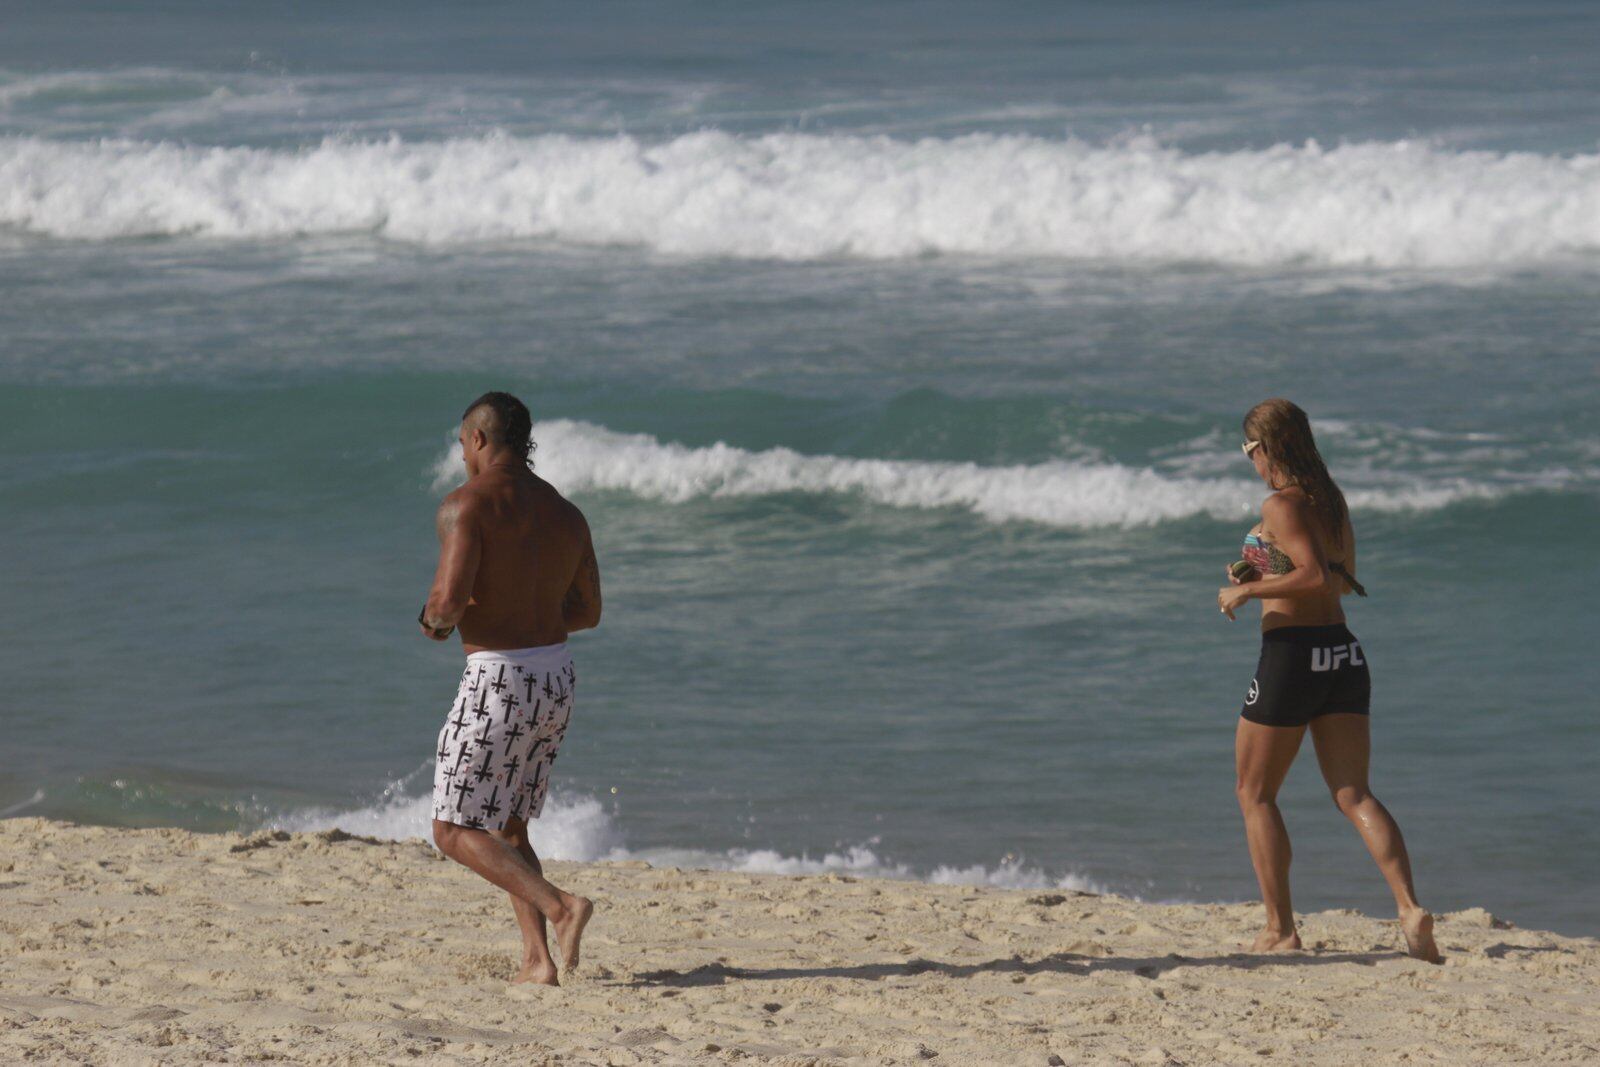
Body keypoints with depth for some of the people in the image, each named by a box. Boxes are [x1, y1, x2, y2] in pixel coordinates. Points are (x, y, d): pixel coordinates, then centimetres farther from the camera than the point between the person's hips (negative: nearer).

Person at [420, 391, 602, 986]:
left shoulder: (468, 506, -12)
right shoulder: (565, 514, 11)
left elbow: (450, 599, -22)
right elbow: (587, 611, 19)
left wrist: (435, 618, 2)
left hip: (498, 682, -7)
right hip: (557, 680, 7)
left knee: (456, 833, 1)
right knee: (506, 829, 18)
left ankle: (559, 907, -18)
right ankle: (537, 960, 5)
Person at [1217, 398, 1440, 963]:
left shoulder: (1280, 505, -12)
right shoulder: (1331, 500, 13)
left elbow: (1317, 576, -24)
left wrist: (1249, 589, -14)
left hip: (1291, 654, -7)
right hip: (1342, 649, 7)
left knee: (1255, 794, 8)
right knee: (1354, 795, 2)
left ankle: (1280, 930, 5)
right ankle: (1410, 907, -18)